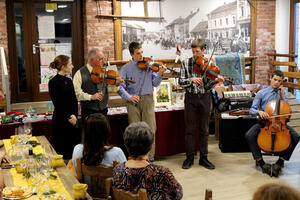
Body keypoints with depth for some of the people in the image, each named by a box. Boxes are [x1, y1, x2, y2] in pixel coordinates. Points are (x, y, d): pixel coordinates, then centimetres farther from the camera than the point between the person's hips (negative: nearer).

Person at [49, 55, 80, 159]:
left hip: (72, 119, 7)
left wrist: (75, 115, -6)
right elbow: (58, 104, -12)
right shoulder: (53, 82, -10)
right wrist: (68, 118, -15)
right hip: (61, 120, -6)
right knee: (62, 150, 1)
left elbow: (75, 100, 8)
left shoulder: (69, 81, 10)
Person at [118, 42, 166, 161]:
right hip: (133, 101, 0)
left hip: (147, 99, 1)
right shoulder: (126, 68, 6)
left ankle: (149, 158, 6)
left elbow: (155, 84, 6)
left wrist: (160, 74, -11)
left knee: (150, 129, -4)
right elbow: (120, 87, 1)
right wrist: (129, 97, -14)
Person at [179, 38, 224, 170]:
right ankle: (189, 158, 15)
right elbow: (181, 82, -4)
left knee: (204, 129, 7)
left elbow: (208, 86, -5)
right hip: (191, 98, 0)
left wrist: (216, 80, -24)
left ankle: (203, 158, 17)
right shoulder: (186, 63, 0)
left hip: (205, 98, 1)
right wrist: (192, 80, -21)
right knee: (190, 129, 3)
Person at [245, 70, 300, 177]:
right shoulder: (261, 93, 4)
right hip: (264, 122, -1)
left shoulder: (284, 93, 10)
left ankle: (280, 162, -10)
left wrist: (282, 96, -5)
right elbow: (252, 110, -1)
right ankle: (262, 163, -16)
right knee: (249, 135, -28)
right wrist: (259, 111, -23)